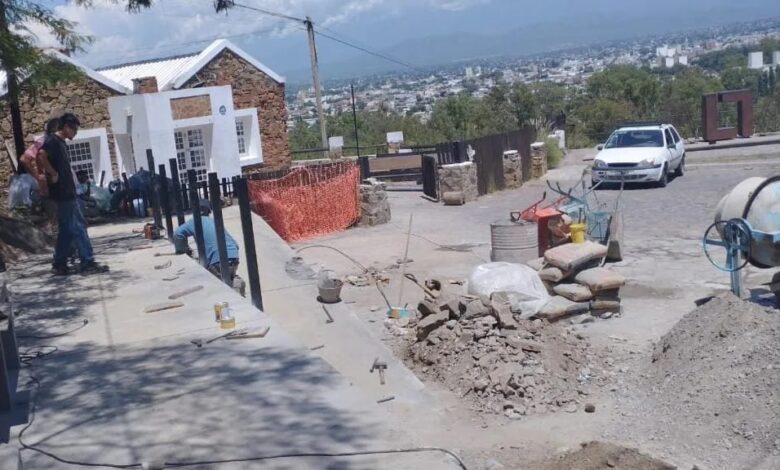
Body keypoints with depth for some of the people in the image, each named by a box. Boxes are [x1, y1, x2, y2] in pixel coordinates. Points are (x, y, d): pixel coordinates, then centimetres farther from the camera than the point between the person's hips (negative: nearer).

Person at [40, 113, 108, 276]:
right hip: (62, 194, -9)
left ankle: (59, 265, 15)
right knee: (78, 228, -7)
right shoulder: (53, 141, -11)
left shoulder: (61, 143, 17)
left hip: (66, 193, 9)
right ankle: (87, 263, -5)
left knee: (66, 230, 11)